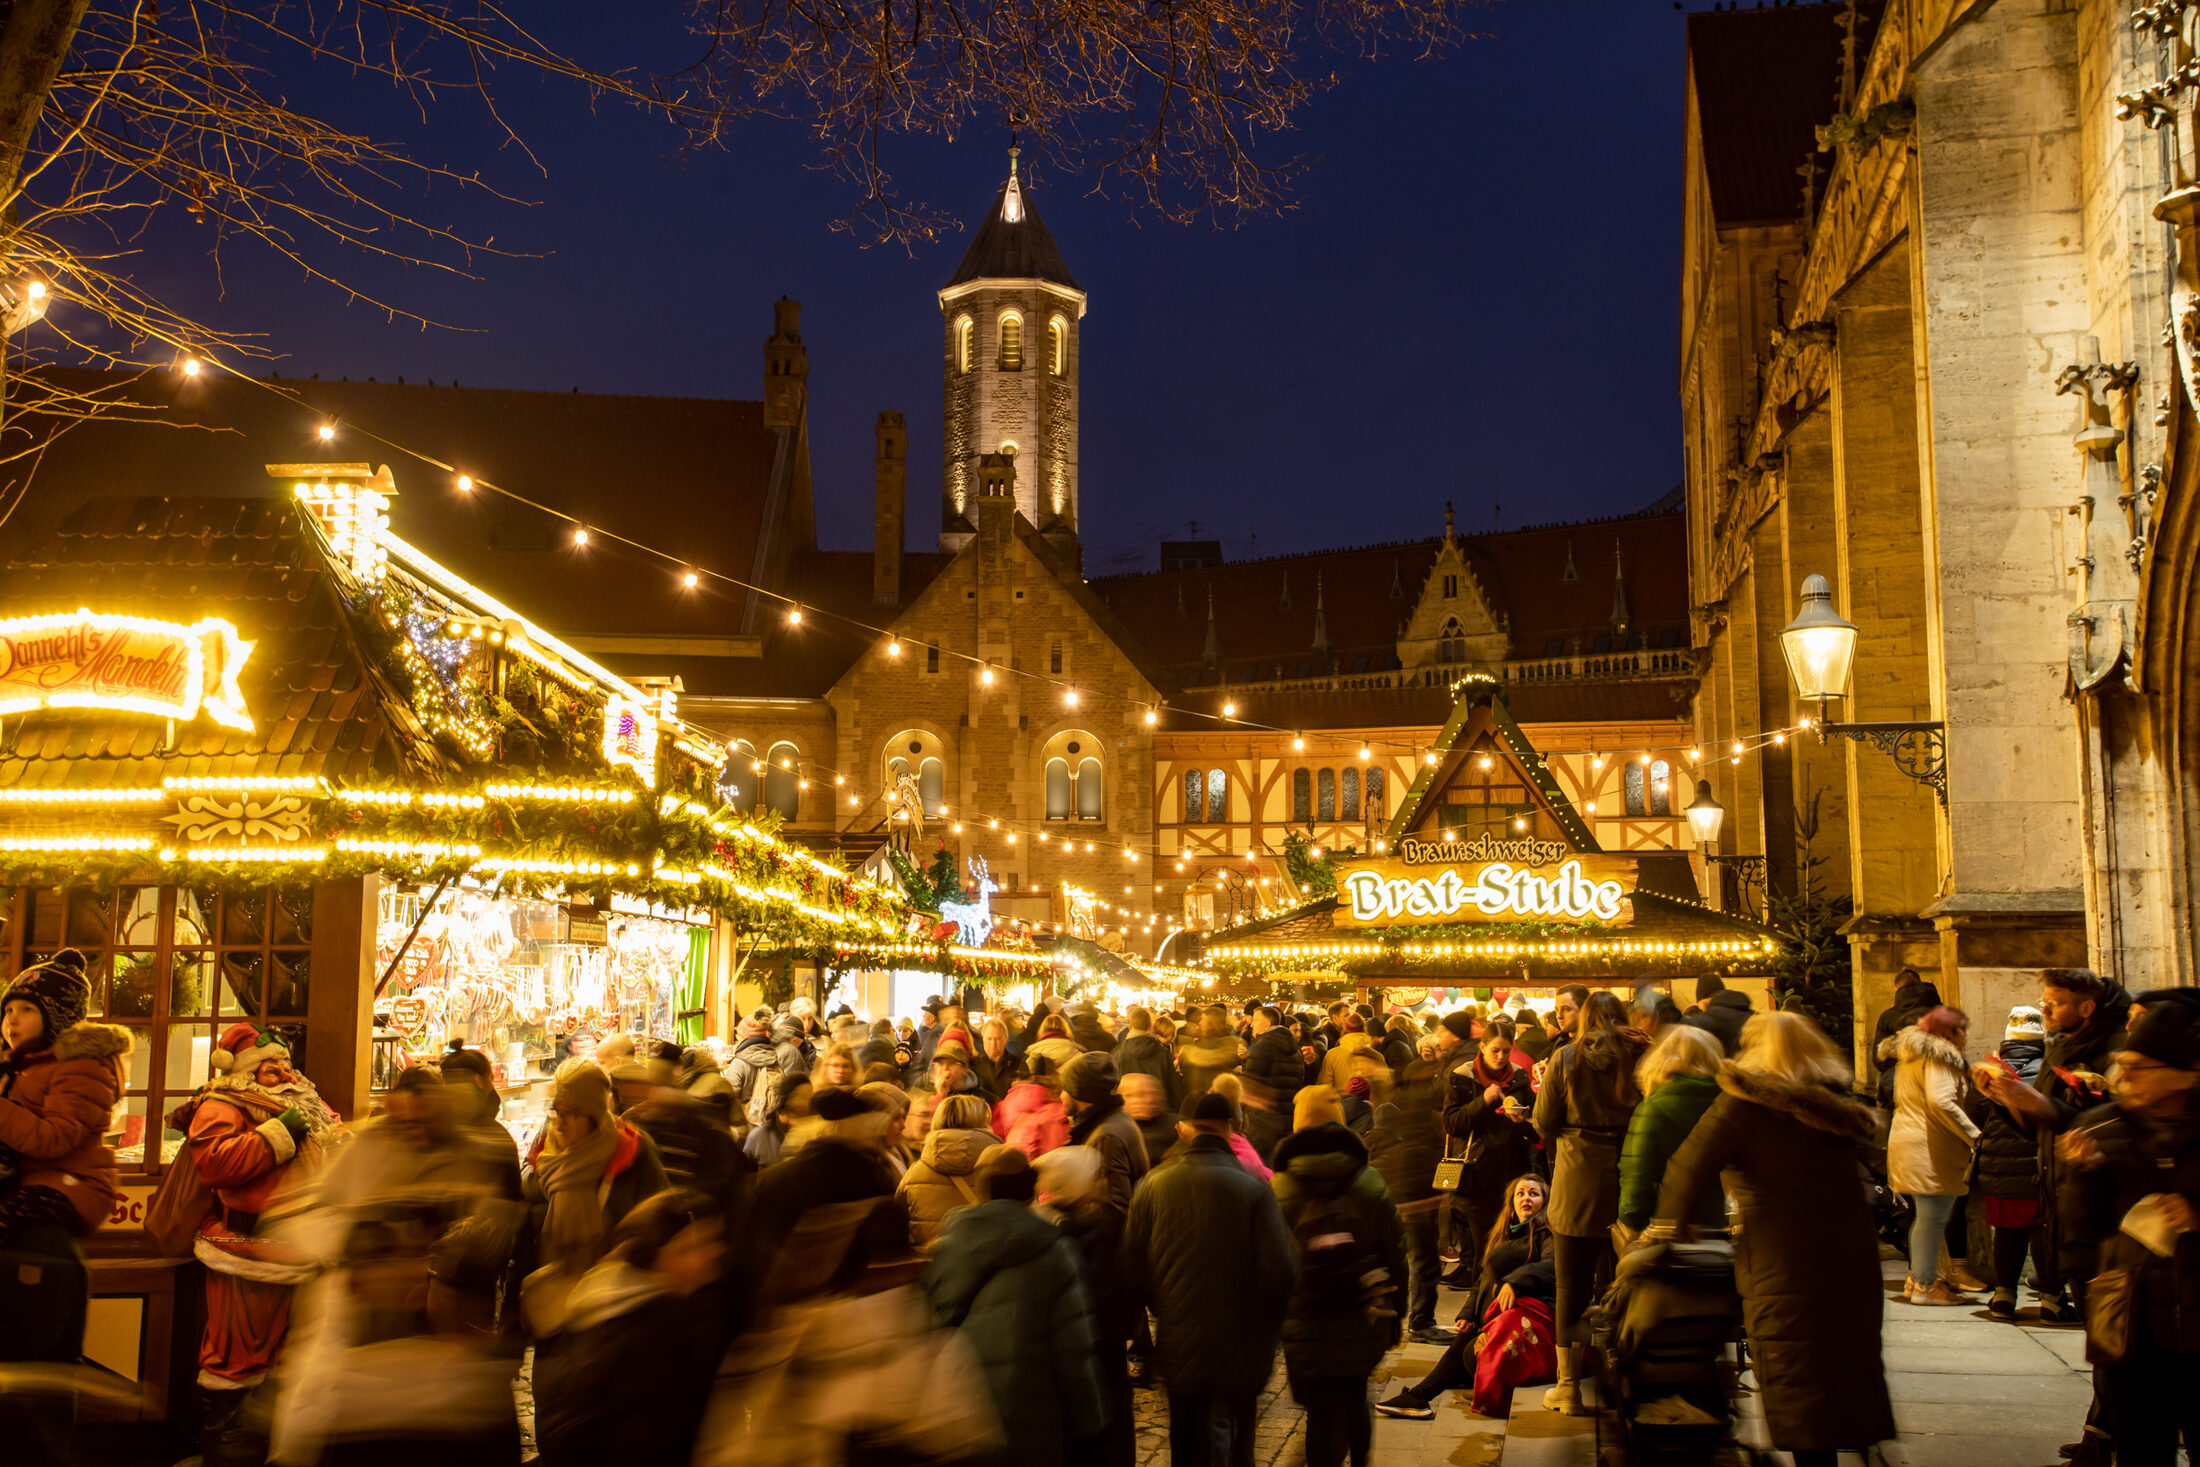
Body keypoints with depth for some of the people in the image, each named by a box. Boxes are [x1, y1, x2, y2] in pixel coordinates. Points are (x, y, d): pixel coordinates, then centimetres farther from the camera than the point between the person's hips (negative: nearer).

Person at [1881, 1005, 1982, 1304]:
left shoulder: (1908, 1056, 19)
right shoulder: (1938, 1056, -10)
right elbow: (1941, 1101, -23)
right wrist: (1975, 1136, -19)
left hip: (1905, 1141, 10)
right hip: (1931, 1147, -10)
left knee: (1925, 1215, 18)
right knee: (1933, 1217, -6)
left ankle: (1916, 1277, 24)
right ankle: (1924, 1285, -3)